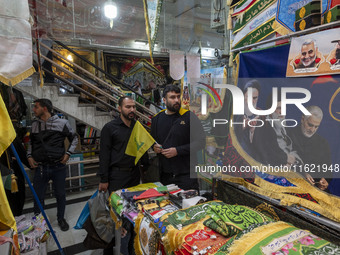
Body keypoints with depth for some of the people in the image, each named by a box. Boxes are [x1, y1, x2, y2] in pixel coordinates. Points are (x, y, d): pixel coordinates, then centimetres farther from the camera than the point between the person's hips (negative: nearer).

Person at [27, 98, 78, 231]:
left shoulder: (62, 123, -5)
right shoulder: (34, 124, 6)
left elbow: (74, 138, 6)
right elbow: (31, 142, 21)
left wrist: (68, 153, -3)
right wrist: (29, 156, 7)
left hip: (58, 167, -2)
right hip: (40, 167, 2)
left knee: (60, 195, 11)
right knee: (38, 197, 9)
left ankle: (61, 218, 33)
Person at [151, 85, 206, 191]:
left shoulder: (189, 116, -7)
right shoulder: (157, 118, 8)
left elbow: (201, 142, -10)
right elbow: (153, 140, 23)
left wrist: (178, 151, -17)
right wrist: (154, 147, 0)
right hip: (165, 174, 4)